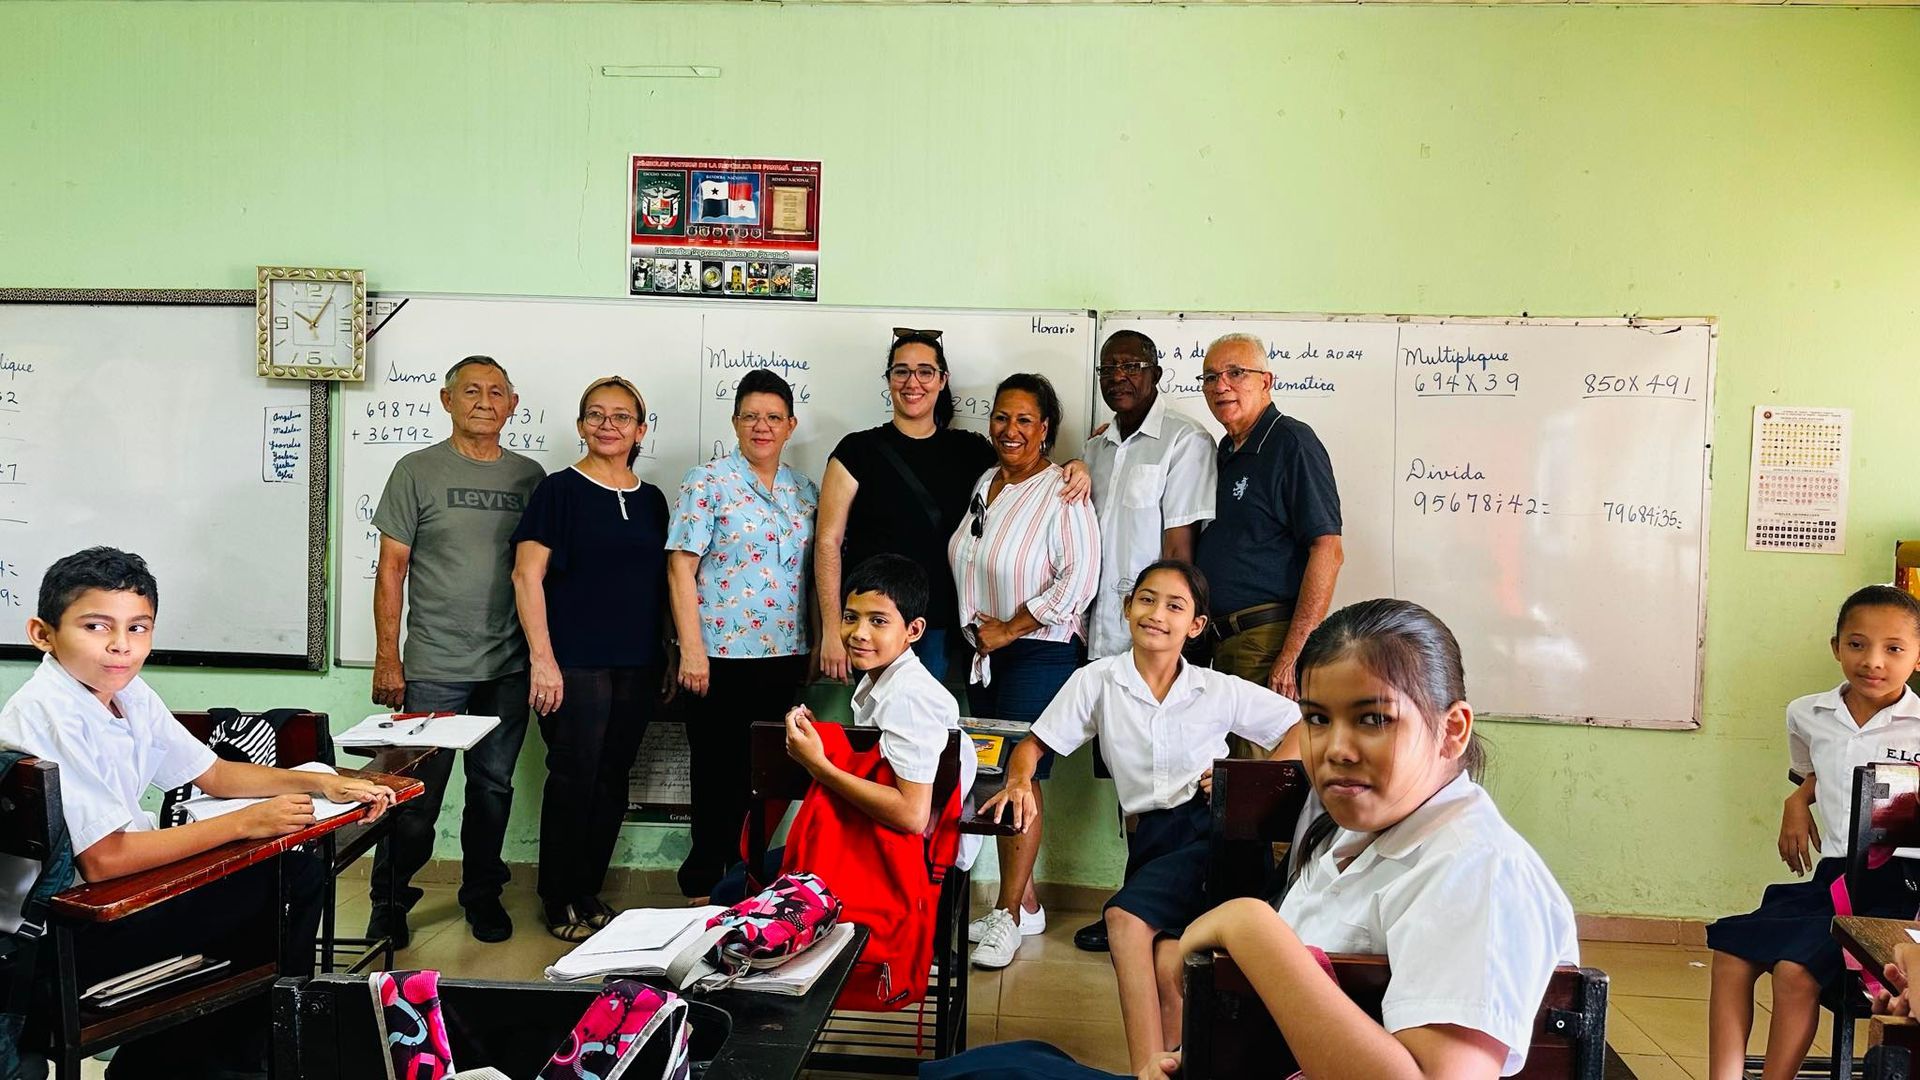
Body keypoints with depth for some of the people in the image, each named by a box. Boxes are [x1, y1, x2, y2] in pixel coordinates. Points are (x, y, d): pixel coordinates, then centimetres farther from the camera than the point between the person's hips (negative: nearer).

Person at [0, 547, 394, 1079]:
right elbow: (105, 859, -27)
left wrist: (323, 783, 0)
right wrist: (246, 823, -22)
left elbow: (214, 774, 13)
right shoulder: (47, 714, -24)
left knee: (300, 871, 5)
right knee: (271, 886, -16)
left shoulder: (129, 694, 2)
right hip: (58, 936, -9)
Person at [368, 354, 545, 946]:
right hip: (435, 668, -3)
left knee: (494, 786, 12)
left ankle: (482, 895, 29)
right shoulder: (418, 471, -1)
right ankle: (389, 902, 21)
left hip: (509, 667, 3)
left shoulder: (530, 476, 8)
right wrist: (387, 658, -6)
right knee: (418, 793, 1)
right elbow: (392, 569, -1)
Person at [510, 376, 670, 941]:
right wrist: (543, 658, -15)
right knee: (573, 779, -1)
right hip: (575, 663, -5)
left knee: (612, 781, 11)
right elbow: (527, 575, -9)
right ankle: (561, 903, 14)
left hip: (637, 667, 5)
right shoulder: (560, 489, -3)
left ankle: (589, 893, 24)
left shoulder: (651, 499, 12)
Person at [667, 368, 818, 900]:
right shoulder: (708, 481, -4)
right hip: (722, 655, -5)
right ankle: (705, 889, 17)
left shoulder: (804, 491, 11)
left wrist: (816, 645, 11)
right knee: (719, 774, 3)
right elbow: (681, 566, -9)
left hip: (785, 657, 5)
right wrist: (691, 649, -15)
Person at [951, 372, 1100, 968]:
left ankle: (1009, 916, 9)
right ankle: (1026, 903, 23)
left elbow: (1079, 579, -19)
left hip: (1038, 654, -7)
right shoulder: (984, 483, 11)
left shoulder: (1062, 491, -11)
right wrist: (977, 627, 7)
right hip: (982, 654, 7)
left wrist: (1008, 630, -14)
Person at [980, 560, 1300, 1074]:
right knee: (1167, 965, -26)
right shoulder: (1097, 681, 8)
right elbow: (1033, 745, 10)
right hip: (1151, 840, 2)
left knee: (1126, 916, -28)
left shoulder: (1219, 690, 7)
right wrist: (1019, 782, -13)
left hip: (1213, 828, -2)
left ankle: (1158, 1068, -18)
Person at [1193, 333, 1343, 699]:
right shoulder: (1224, 452, 17)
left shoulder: (1293, 442, -9)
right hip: (1217, 641, 8)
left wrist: (1293, 656, -22)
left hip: (1270, 641, -8)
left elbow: (1327, 550, -17)